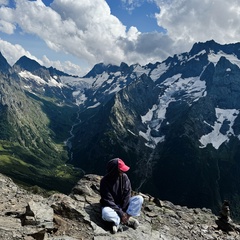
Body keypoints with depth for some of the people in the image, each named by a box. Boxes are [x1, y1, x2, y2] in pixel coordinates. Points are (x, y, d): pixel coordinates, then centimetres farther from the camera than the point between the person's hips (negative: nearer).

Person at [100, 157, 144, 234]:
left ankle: (118, 221, -20)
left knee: (139, 198, -19)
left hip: (123, 204, 4)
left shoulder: (124, 177, -10)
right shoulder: (105, 181, -21)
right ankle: (127, 220, -17)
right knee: (106, 213, -39)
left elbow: (127, 194, -9)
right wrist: (120, 213, -25)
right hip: (110, 206, -4)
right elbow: (108, 201, -21)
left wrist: (123, 210, -20)